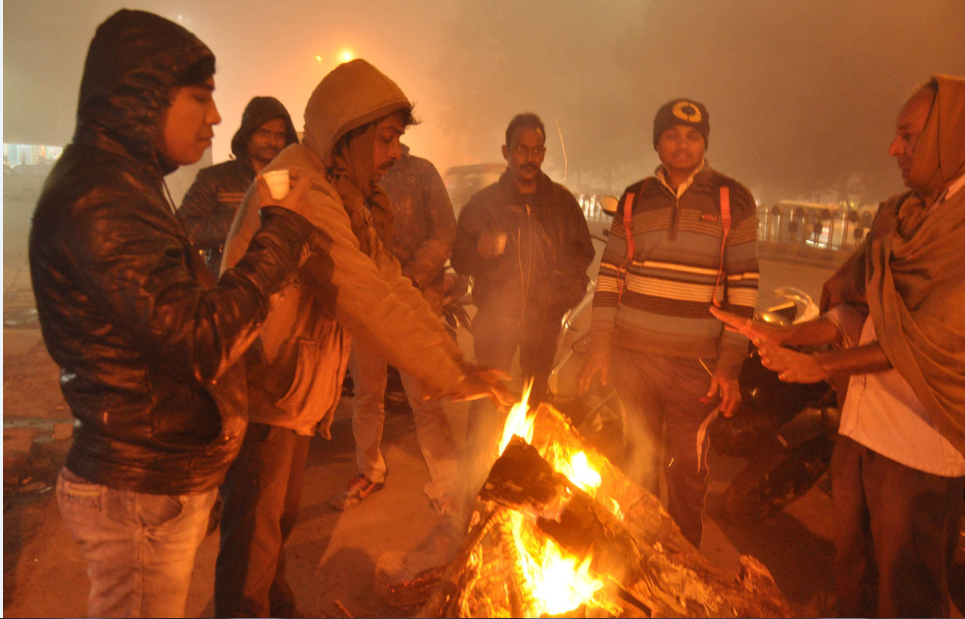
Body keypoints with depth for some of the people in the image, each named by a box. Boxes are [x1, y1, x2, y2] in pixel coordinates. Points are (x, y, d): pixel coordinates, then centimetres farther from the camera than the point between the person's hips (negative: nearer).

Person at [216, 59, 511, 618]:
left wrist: (456, 358, -10)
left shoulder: (345, 194, 9)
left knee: (282, 518, 24)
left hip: (299, 393, 9)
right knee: (253, 534, 6)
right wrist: (453, 377, -31)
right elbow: (364, 299, -33)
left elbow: (389, 281, 1)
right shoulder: (299, 187, -25)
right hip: (262, 389, -9)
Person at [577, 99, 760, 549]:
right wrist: (599, 347, 3)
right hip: (631, 354, 3)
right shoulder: (633, 200, 7)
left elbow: (744, 287, -3)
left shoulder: (733, 201, 0)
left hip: (695, 361, -2)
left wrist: (731, 364, -8)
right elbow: (610, 275, 8)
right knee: (638, 459, 15)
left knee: (688, 468, 6)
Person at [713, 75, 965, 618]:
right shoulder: (899, 216, 9)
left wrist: (819, 366, -13)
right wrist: (780, 339, 0)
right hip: (862, 428, 7)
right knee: (853, 571, 22)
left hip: (920, 445, -7)